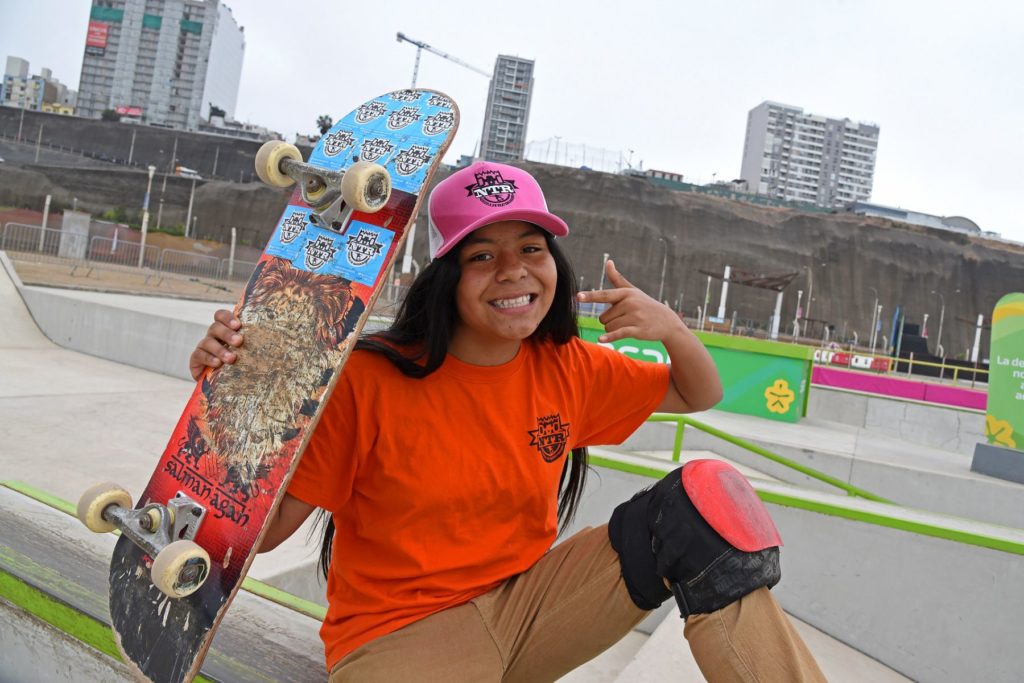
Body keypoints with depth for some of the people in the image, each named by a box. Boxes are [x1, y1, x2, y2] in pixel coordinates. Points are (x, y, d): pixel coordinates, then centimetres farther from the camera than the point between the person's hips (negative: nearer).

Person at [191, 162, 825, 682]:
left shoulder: (568, 369, -3)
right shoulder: (368, 378, -17)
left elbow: (700, 396, 10)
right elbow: (267, 526, -16)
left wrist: (672, 328, -11)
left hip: (527, 602, 5)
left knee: (700, 499, -11)